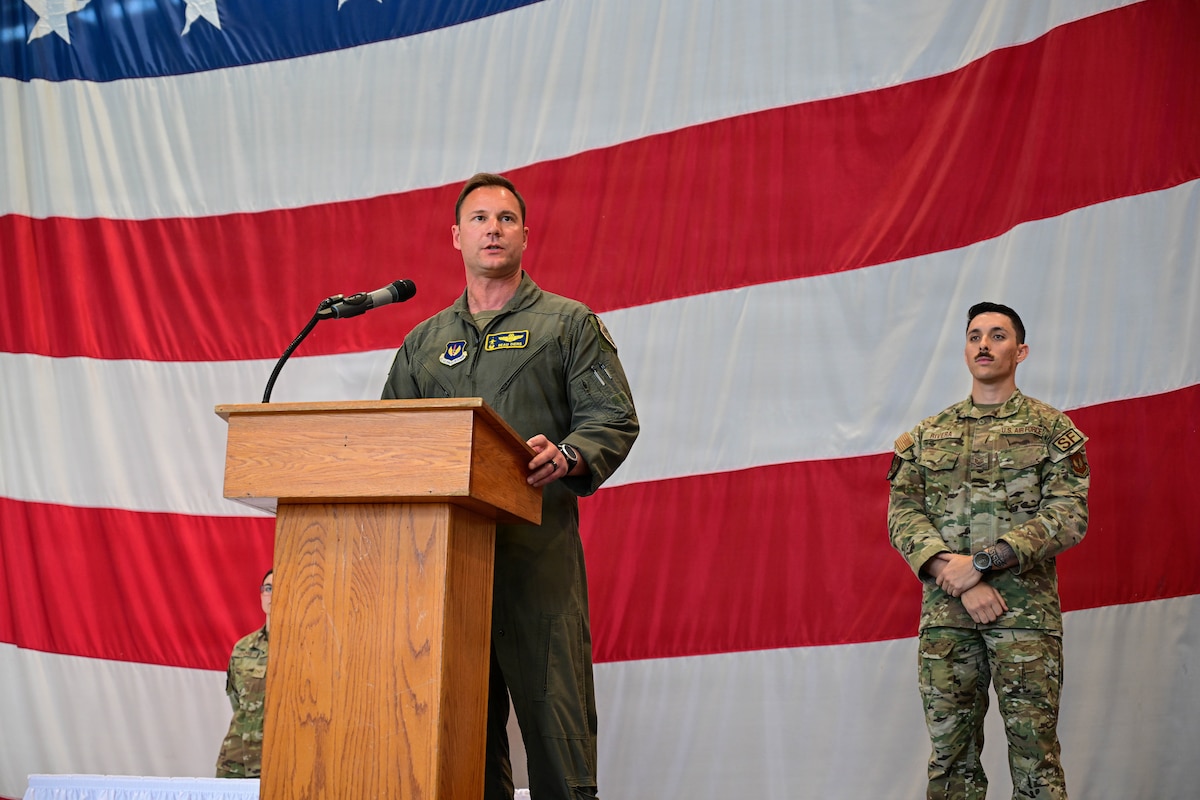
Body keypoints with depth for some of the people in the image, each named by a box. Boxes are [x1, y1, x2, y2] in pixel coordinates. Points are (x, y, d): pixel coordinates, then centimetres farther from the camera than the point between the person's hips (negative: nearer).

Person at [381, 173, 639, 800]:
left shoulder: (569, 324, 12)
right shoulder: (423, 342, 23)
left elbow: (614, 417, 2)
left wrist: (567, 456, -18)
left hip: (537, 544, -4)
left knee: (554, 716, -9)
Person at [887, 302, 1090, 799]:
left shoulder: (1053, 430, 6)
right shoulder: (927, 435, 14)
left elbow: (1068, 517, -5)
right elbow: (902, 515, 5)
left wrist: (981, 561, -14)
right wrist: (958, 579, -11)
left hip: (1026, 610, -2)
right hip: (945, 610, 3)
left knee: (1034, 749, -2)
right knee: (951, 752, 5)